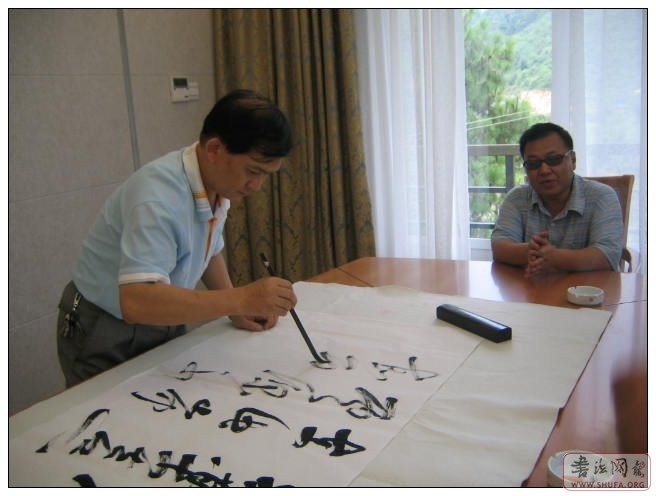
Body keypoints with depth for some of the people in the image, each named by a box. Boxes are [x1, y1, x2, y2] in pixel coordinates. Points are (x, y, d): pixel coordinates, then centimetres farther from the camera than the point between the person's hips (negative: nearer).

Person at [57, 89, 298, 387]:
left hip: (163, 326, 7)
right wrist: (239, 300, -45)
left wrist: (238, 310, 0)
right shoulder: (158, 195, -33)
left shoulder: (217, 182, -6)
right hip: (106, 341, -7)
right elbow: (137, 302, -42)